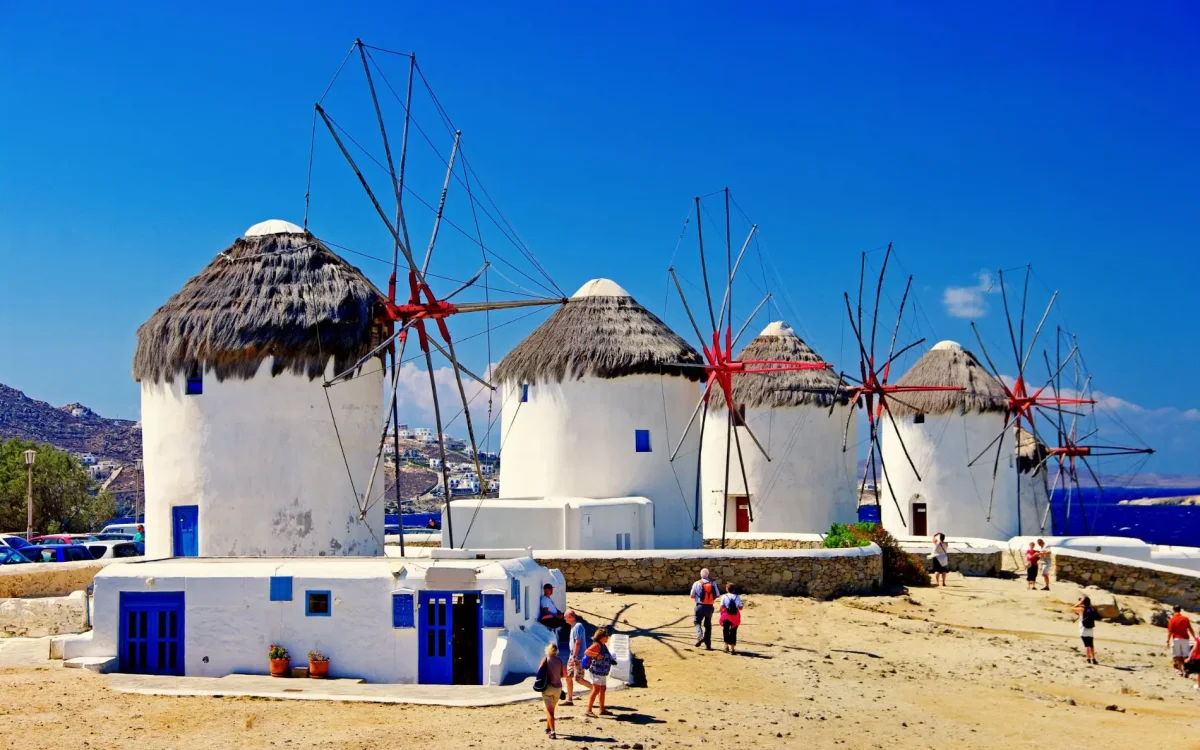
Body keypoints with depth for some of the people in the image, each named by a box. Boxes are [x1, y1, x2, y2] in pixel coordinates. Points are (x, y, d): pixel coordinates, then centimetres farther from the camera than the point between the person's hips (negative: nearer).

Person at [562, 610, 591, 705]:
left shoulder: (578, 626, -17)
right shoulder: (573, 626, 14)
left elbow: (578, 643, -23)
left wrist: (574, 657, -25)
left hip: (578, 658, -10)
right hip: (572, 657, 10)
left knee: (579, 679, -9)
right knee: (568, 677, 10)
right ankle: (569, 699, 16)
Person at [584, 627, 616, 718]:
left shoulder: (603, 645, 15)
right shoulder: (597, 645, -15)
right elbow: (586, 652, -26)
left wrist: (611, 660, 17)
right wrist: (597, 655, -35)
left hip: (603, 672, 11)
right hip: (597, 671, -11)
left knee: (603, 689, 18)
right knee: (596, 690, -13)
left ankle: (602, 709, 30)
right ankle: (588, 710, -14)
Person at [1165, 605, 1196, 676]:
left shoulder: (1172, 619, -4)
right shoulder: (1186, 618, 3)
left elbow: (1170, 632, -9)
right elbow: (1190, 630, 2)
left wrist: (1168, 641, -7)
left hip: (1176, 639, -2)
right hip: (1185, 639, 2)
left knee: (1178, 657, 4)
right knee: (1186, 656, 7)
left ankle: (1180, 671, 2)